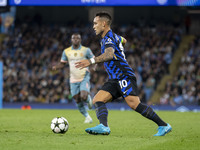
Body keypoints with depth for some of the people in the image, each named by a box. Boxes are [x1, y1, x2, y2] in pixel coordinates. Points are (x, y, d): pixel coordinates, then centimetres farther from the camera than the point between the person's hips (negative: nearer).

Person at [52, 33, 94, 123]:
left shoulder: (86, 50, -2)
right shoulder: (66, 51, 6)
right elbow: (62, 64, 13)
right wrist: (56, 67, -8)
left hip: (84, 78, -3)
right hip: (73, 80, 3)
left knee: (83, 97, -22)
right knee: (78, 101, 1)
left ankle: (88, 99, 15)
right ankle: (87, 117, 19)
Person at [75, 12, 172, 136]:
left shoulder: (109, 38, -10)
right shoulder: (114, 36, 21)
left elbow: (109, 54, -32)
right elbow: (123, 40, 46)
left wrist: (91, 61, -43)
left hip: (124, 76, -10)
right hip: (115, 80, 10)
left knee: (134, 103, -24)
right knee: (97, 100, -8)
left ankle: (163, 126, -16)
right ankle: (103, 126, -30)